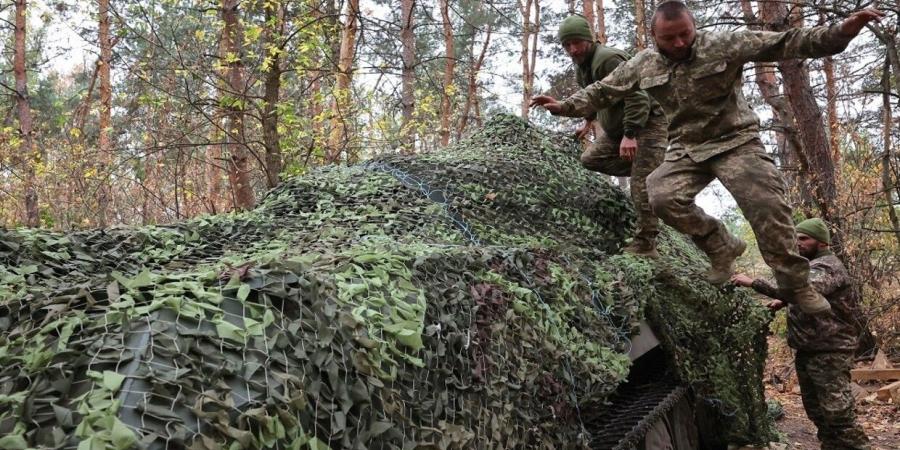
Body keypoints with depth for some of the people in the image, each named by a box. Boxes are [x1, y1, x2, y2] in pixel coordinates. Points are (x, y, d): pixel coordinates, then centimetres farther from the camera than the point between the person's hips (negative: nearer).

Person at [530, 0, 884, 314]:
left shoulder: (723, 45, -12)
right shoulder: (643, 65, -1)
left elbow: (783, 43, -18)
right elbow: (602, 91, 10)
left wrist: (841, 32, -30)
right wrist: (565, 107, 4)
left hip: (735, 142, -3)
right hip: (686, 149, 3)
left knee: (767, 204, -18)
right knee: (662, 196, -22)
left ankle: (795, 284, 0)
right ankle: (722, 248, 0)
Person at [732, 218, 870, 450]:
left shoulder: (828, 266, -17)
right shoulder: (811, 265, 16)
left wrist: (754, 283, -37)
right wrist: (783, 301, 9)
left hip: (829, 352, -10)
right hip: (807, 350, 10)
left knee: (838, 413, -10)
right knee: (815, 409, 15)